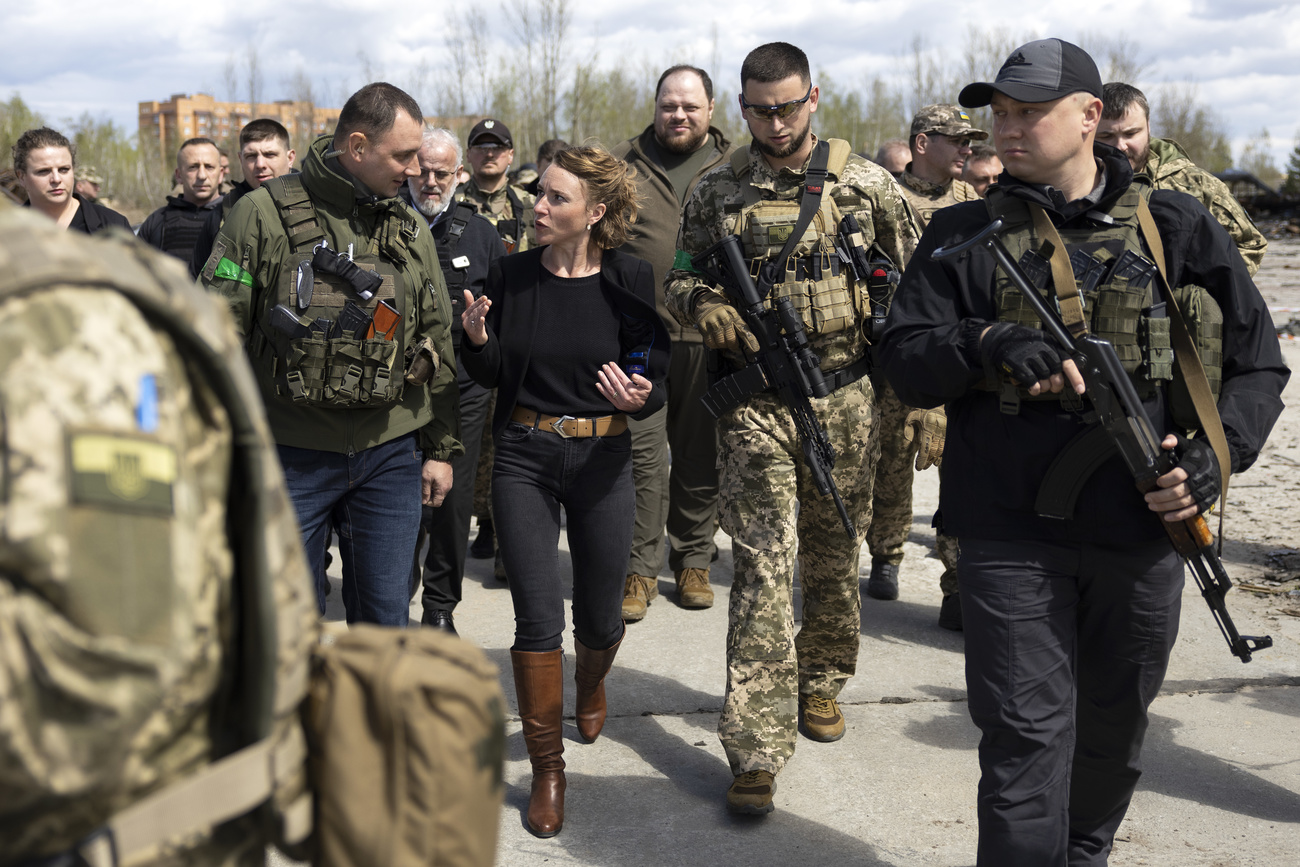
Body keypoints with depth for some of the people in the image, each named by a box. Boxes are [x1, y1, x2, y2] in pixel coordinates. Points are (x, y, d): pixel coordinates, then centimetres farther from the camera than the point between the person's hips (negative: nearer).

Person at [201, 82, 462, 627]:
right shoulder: (264, 214, -7)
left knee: (385, 621, 9)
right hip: (292, 456, -3)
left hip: (390, 456, 4)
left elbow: (437, 341, 14)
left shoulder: (412, 231, 8)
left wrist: (441, 448, 13)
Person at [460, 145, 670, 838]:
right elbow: (492, 376, 4)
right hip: (523, 458, 0)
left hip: (600, 461, 0)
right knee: (538, 615, -7)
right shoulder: (511, 274, -1)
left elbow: (654, 379, -3)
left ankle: (591, 683, 49)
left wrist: (639, 396, -25)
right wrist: (477, 339, -16)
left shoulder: (628, 281, -6)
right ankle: (547, 769, 9)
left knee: (599, 618, 12)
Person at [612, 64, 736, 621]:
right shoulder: (623, 165, 8)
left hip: (710, 339, 1)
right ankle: (640, 569, 8)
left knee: (701, 455, 9)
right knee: (642, 452, -1)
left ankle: (693, 560, 22)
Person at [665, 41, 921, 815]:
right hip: (756, 403, -1)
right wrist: (702, 303, -11)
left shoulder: (865, 183, 3)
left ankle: (821, 681, 38)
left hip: (845, 398, 1)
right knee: (762, 568, -5)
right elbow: (679, 279, 13)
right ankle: (758, 749, -4)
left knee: (835, 557, 14)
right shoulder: (717, 192, 4)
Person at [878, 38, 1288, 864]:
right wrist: (987, 343, -20)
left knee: (1113, 734, 17)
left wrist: (1218, 453, -9)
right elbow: (905, 362, -1)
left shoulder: (1179, 227, 4)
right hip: (1012, 537, -2)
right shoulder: (965, 234, 4)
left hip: (1142, 533, 2)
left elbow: (1259, 363, 8)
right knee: (1027, 734, -5)